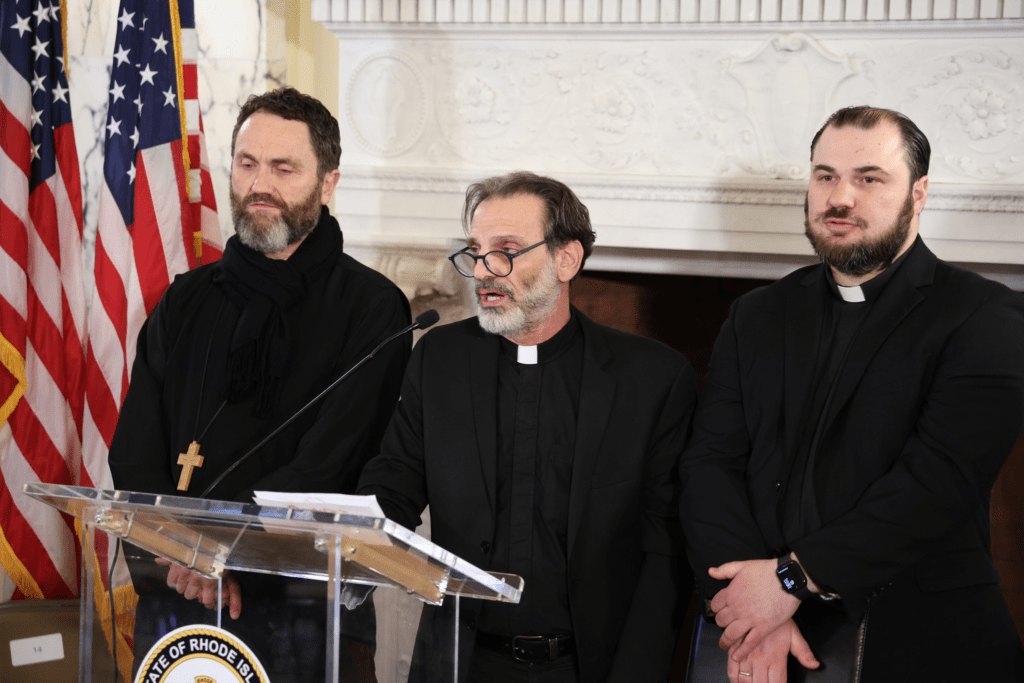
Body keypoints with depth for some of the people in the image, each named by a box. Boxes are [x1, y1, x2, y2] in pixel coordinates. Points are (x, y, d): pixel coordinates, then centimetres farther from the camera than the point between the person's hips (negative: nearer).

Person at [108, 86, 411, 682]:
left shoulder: (372, 306, -3)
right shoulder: (187, 300, 12)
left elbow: (329, 466, -13)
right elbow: (134, 453, 4)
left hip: (296, 604, -4)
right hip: (173, 595, 4)